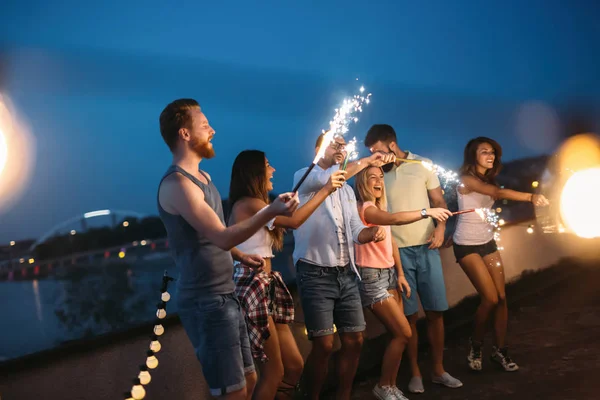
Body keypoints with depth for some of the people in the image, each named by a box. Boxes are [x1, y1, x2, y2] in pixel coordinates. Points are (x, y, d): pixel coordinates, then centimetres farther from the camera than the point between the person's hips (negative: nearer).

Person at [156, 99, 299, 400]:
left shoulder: (201, 176, 15)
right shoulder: (177, 183, -17)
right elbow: (222, 237, -25)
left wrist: (240, 256, 13)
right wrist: (271, 211, -29)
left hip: (225, 296, 10)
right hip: (206, 301, -10)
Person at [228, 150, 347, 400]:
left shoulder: (255, 205, 22)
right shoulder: (247, 203, -11)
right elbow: (293, 221, -20)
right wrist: (325, 190, -14)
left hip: (266, 287, 10)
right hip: (252, 286, -10)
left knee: (294, 366, 9)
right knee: (274, 372, -3)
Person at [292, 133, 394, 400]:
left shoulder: (347, 190, 20)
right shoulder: (303, 178, -2)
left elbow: (356, 231, 11)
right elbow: (327, 178, -25)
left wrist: (373, 233, -12)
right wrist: (366, 161, -19)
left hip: (346, 274, 7)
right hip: (316, 275, -7)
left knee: (354, 340, 6)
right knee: (324, 345, -7)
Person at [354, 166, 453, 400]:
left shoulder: (380, 208, 14)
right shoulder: (364, 209, -16)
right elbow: (395, 219, -35)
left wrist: (400, 274, 10)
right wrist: (426, 212, -40)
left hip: (389, 274, 9)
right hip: (372, 277, -9)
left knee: (398, 335, 6)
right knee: (403, 333, -9)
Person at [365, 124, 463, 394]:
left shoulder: (422, 165, 2)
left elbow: (439, 201, 5)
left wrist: (441, 227, -12)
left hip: (426, 247, 1)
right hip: (396, 251, -1)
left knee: (435, 311, 4)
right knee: (410, 316, 2)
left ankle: (438, 370, 17)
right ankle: (415, 373, 14)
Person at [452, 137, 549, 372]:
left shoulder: (488, 180, 13)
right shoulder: (467, 179, -16)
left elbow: (498, 197, -5)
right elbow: (499, 193, -31)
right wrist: (531, 196, -41)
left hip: (487, 242, 7)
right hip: (467, 245, -7)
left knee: (502, 297, 0)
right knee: (490, 298, -10)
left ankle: (500, 350, 11)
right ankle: (476, 344, 13)